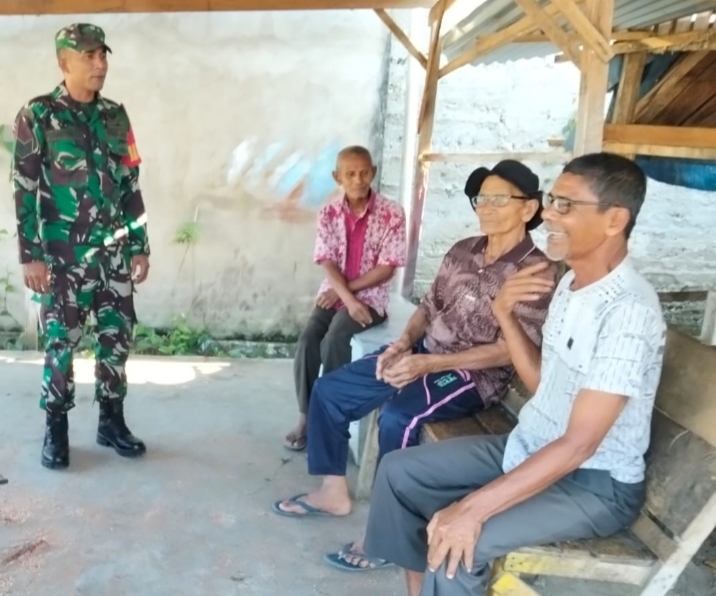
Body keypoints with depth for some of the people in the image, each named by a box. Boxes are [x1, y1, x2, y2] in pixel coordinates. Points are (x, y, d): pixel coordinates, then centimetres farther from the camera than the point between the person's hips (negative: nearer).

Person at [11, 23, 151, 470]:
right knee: (61, 342, 2)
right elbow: (25, 190, -6)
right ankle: (56, 430, 17)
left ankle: (112, 421, 22)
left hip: (114, 252, 4)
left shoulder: (115, 116, 10)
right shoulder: (38, 116, -3)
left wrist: (140, 245, 8)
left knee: (117, 337, 7)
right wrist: (32, 255, -11)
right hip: (64, 254, -4)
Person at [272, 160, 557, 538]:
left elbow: (510, 351, -19)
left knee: (397, 418, -34)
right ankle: (333, 491, 15)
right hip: (423, 352, 8)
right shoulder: (463, 251, 8)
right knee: (328, 390, 2)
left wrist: (430, 363, -24)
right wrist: (403, 343, -7)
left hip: (474, 374, -7)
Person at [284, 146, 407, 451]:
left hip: (370, 296, -3)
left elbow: (386, 268, -10)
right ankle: (306, 415, -3)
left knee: (335, 338, -27)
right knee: (307, 342, -19)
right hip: (333, 295, 3)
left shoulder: (392, 214, -8)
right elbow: (327, 262, -4)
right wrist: (349, 301, -19)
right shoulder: (328, 213, 1)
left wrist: (345, 290, -12)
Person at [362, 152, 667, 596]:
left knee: (455, 545, -28)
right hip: (531, 448, 9)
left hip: (595, 483, -8)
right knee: (399, 471, 4)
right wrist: (505, 315, -6)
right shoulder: (572, 283, 3)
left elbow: (578, 444, -29)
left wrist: (474, 508, -31)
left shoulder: (629, 311, -26)